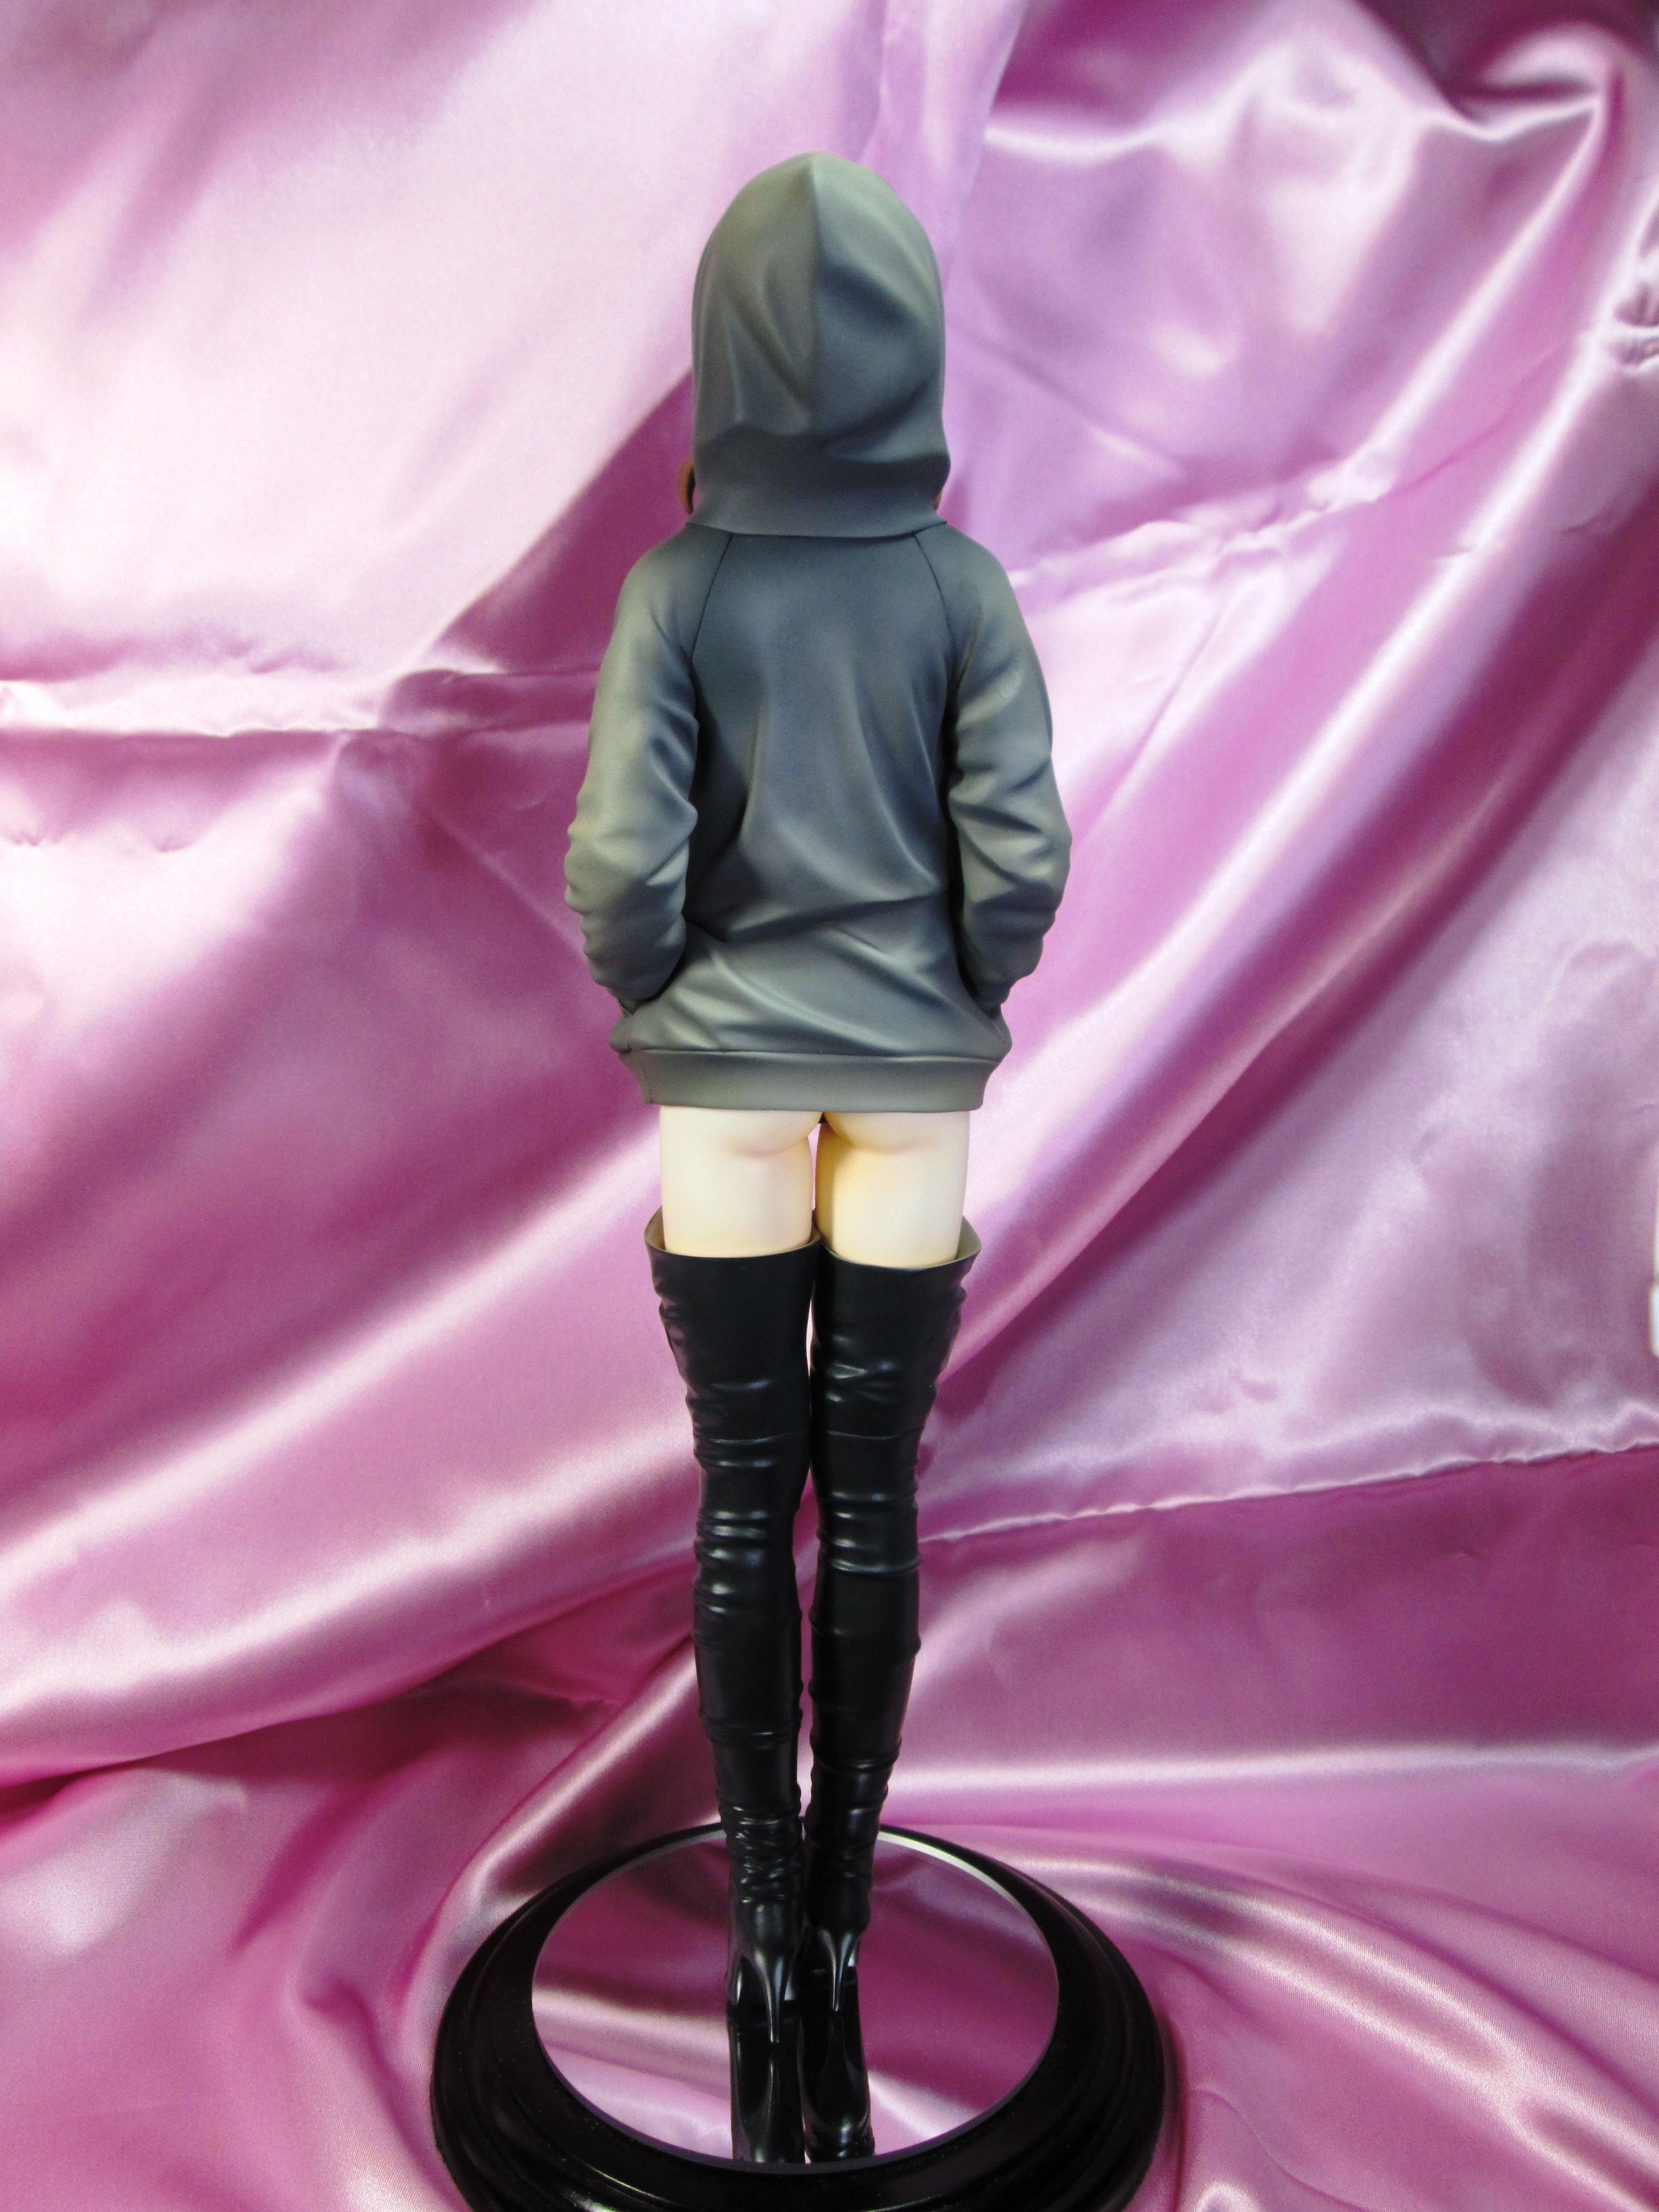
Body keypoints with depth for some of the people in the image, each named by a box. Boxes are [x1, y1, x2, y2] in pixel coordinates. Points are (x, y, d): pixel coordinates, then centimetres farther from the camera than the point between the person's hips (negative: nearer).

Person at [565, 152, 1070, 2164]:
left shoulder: (677, 587, -6)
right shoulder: (965, 583, -2)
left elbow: (620, 865, -13)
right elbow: (1019, 857, -8)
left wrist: (661, 1007, 6)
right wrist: (956, 1005, 9)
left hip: (727, 1086, -1)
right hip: (914, 1092, 1)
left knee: (743, 1504, 9)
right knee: (869, 1504, 9)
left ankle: (771, 1939, 13)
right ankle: (833, 1926, 18)